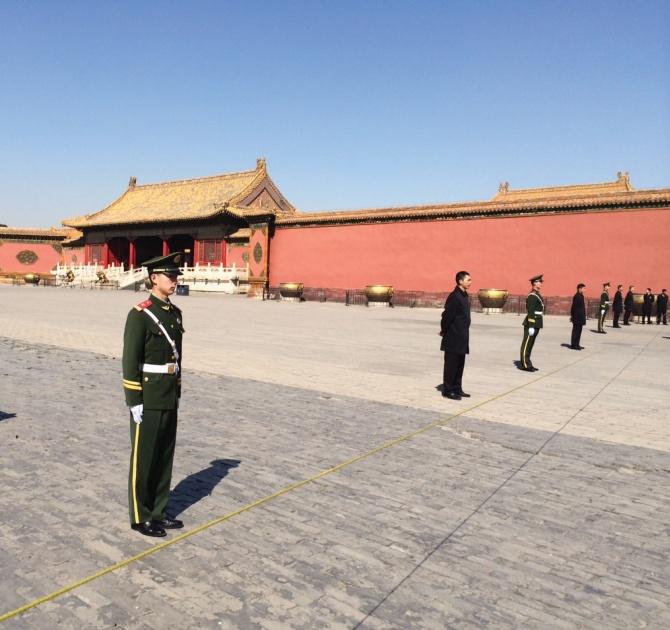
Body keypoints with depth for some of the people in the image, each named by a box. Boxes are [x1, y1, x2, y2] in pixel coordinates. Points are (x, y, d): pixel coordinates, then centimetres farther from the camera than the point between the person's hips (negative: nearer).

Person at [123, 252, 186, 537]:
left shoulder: (175, 313, 10)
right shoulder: (139, 314, -14)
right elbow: (130, 361, -15)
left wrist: (177, 393, 16)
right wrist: (134, 402, -16)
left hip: (169, 398, 8)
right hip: (147, 398, -7)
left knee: (165, 455, 15)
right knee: (144, 457, 5)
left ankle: (158, 512, 29)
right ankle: (140, 517, 20)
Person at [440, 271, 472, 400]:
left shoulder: (464, 296, 12)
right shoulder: (454, 296, -17)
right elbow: (447, 315, -19)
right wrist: (444, 331, -8)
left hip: (462, 337, 9)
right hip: (453, 337, -9)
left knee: (460, 364, 15)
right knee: (451, 364, -1)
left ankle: (457, 389, 25)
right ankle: (447, 390, 8)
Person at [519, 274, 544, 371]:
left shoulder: (537, 295, 16)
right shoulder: (532, 296, -16)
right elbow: (530, 312, -21)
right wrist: (531, 327, -24)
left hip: (536, 324, 10)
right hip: (531, 324, -10)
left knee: (530, 344, 13)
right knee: (527, 344, -4)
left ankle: (527, 363, 19)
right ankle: (524, 364, 0)